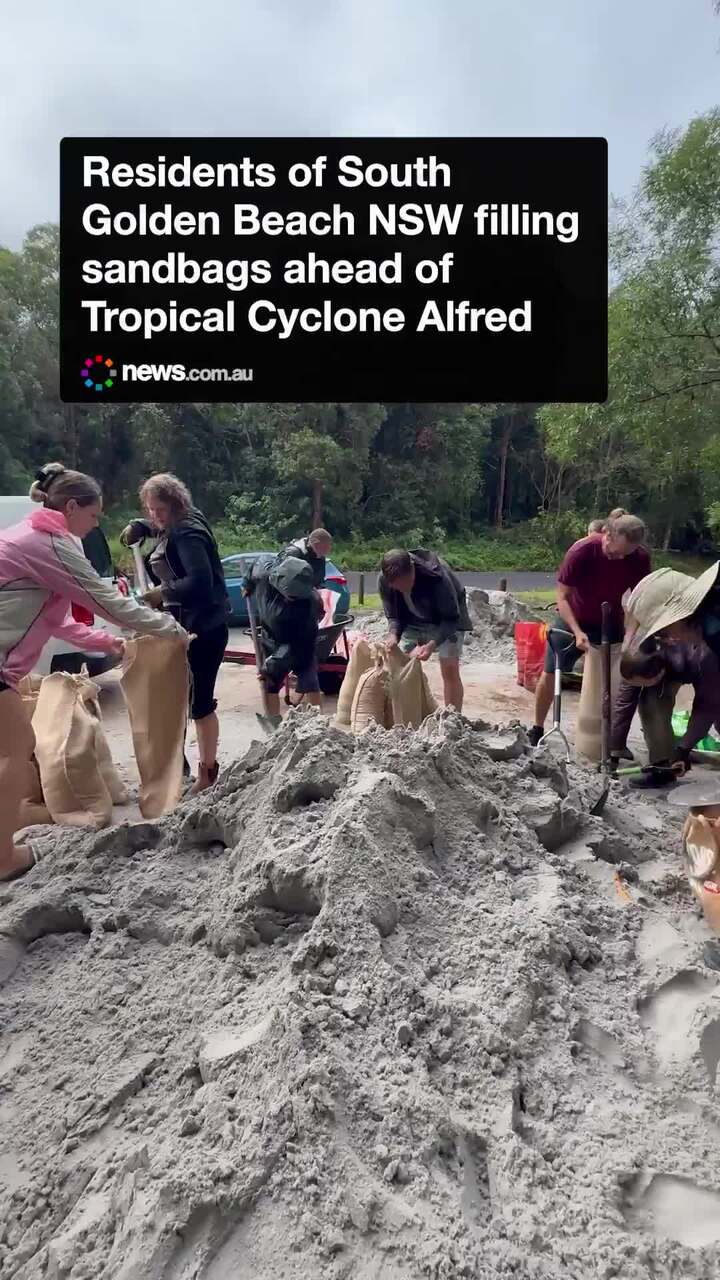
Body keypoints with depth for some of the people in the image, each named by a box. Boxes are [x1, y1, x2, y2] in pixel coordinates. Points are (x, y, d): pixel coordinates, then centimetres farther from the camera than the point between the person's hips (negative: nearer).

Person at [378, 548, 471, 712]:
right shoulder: (384, 581, -26)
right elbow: (393, 616, -12)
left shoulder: (437, 577, -38)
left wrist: (432, 645, -42)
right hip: (412, 620, 4)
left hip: (446, 619, -4)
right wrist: (393, 635, -34)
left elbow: (451, 618, -29)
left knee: (450, 669, -12)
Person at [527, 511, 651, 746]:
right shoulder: (581, 551, -29)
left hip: (611, 625, 2)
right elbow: (562, 597, -22)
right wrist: (577, 632, -32)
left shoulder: (640, 558, -20)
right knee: (550, 673, 1)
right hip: (572, 620, -2)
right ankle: (537, 729, 17)